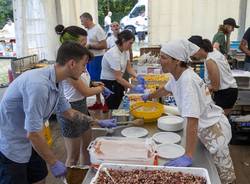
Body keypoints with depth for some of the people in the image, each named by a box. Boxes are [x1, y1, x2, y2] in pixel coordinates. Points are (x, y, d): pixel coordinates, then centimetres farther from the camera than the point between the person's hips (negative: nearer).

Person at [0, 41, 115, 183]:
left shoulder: (57, 83, -3)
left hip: (27, 142, 8)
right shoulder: (39, 84, -33)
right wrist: (54, 163, -18)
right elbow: (33, 133, -29)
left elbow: (68, 112, 13)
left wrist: (98, 122, 16)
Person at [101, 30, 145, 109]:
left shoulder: (125, 51, -2)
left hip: (118, 82, 8)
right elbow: (118, 77, -27)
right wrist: (134, 88, -28)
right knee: (113, 109, -1)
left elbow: (129, 68, 2)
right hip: (109, 83, -8)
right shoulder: (114, 54, -27)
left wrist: (137, 77, -17)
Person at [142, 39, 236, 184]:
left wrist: (188, 157, -37)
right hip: (205, 126, 9)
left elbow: (192, 121, -36)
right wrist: (148, 97, 38)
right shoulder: (177, 75, -4)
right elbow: (166, 89, 20)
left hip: (213, 129, -8)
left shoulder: (187, 81, -31)